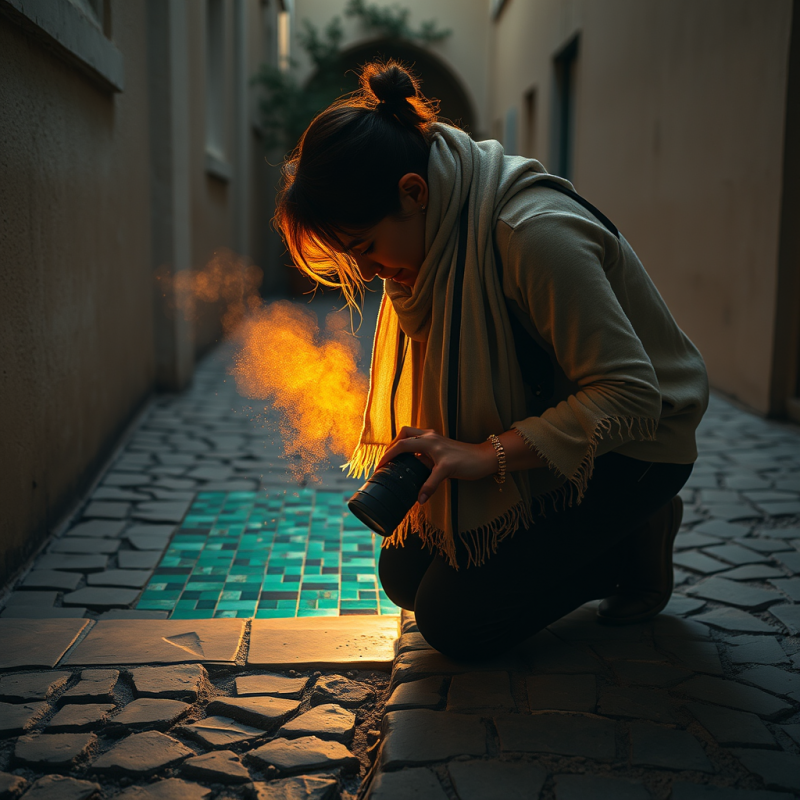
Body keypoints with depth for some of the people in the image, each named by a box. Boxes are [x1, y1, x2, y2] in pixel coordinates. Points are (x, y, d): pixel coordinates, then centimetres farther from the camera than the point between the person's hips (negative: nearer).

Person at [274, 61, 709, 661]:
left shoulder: (534, 233, -32)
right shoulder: (433, 231, -5)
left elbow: (629, 395, -31)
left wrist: (488, 454, -36)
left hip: (627, 445, -8)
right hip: (529, 426, 8)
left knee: (453, 621, -12)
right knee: (405, 574, 2)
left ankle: (636, 543, 5)